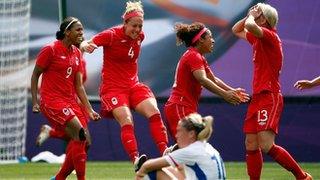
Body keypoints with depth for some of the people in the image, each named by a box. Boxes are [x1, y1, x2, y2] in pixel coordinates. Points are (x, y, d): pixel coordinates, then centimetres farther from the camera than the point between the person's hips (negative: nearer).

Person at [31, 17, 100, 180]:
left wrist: (89, 110, 6)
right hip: (52, 100, -8)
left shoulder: (76, 53, 12)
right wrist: (35, 102, -8)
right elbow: (35, 76, -2)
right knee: (80, 134, -23)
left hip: (70, 102, 8)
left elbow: (79, 86, 13)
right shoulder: (50, 50, -7)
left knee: (82, 142, 0)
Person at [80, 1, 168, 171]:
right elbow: (85, 43, -21)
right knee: (126, 121, -25)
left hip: (133, 85, 6)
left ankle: (165, 152, -19)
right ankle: (136, 160, -33)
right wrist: (85, 46, -43)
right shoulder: (112, 35, -13)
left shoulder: (139, 36, 5)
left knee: (154, 112, -16)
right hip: (112, 87, -6)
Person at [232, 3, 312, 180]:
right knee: (251, 146, 5)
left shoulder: (269, 35, -11)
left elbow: (250, 26, -32)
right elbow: (236, 30, 34)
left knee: (266, 145, -18)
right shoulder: (257, 38, 16)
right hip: (258, 97, 10)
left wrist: (252, 16, -9)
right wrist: (249, 15, 17)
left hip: (269, 97, -10)